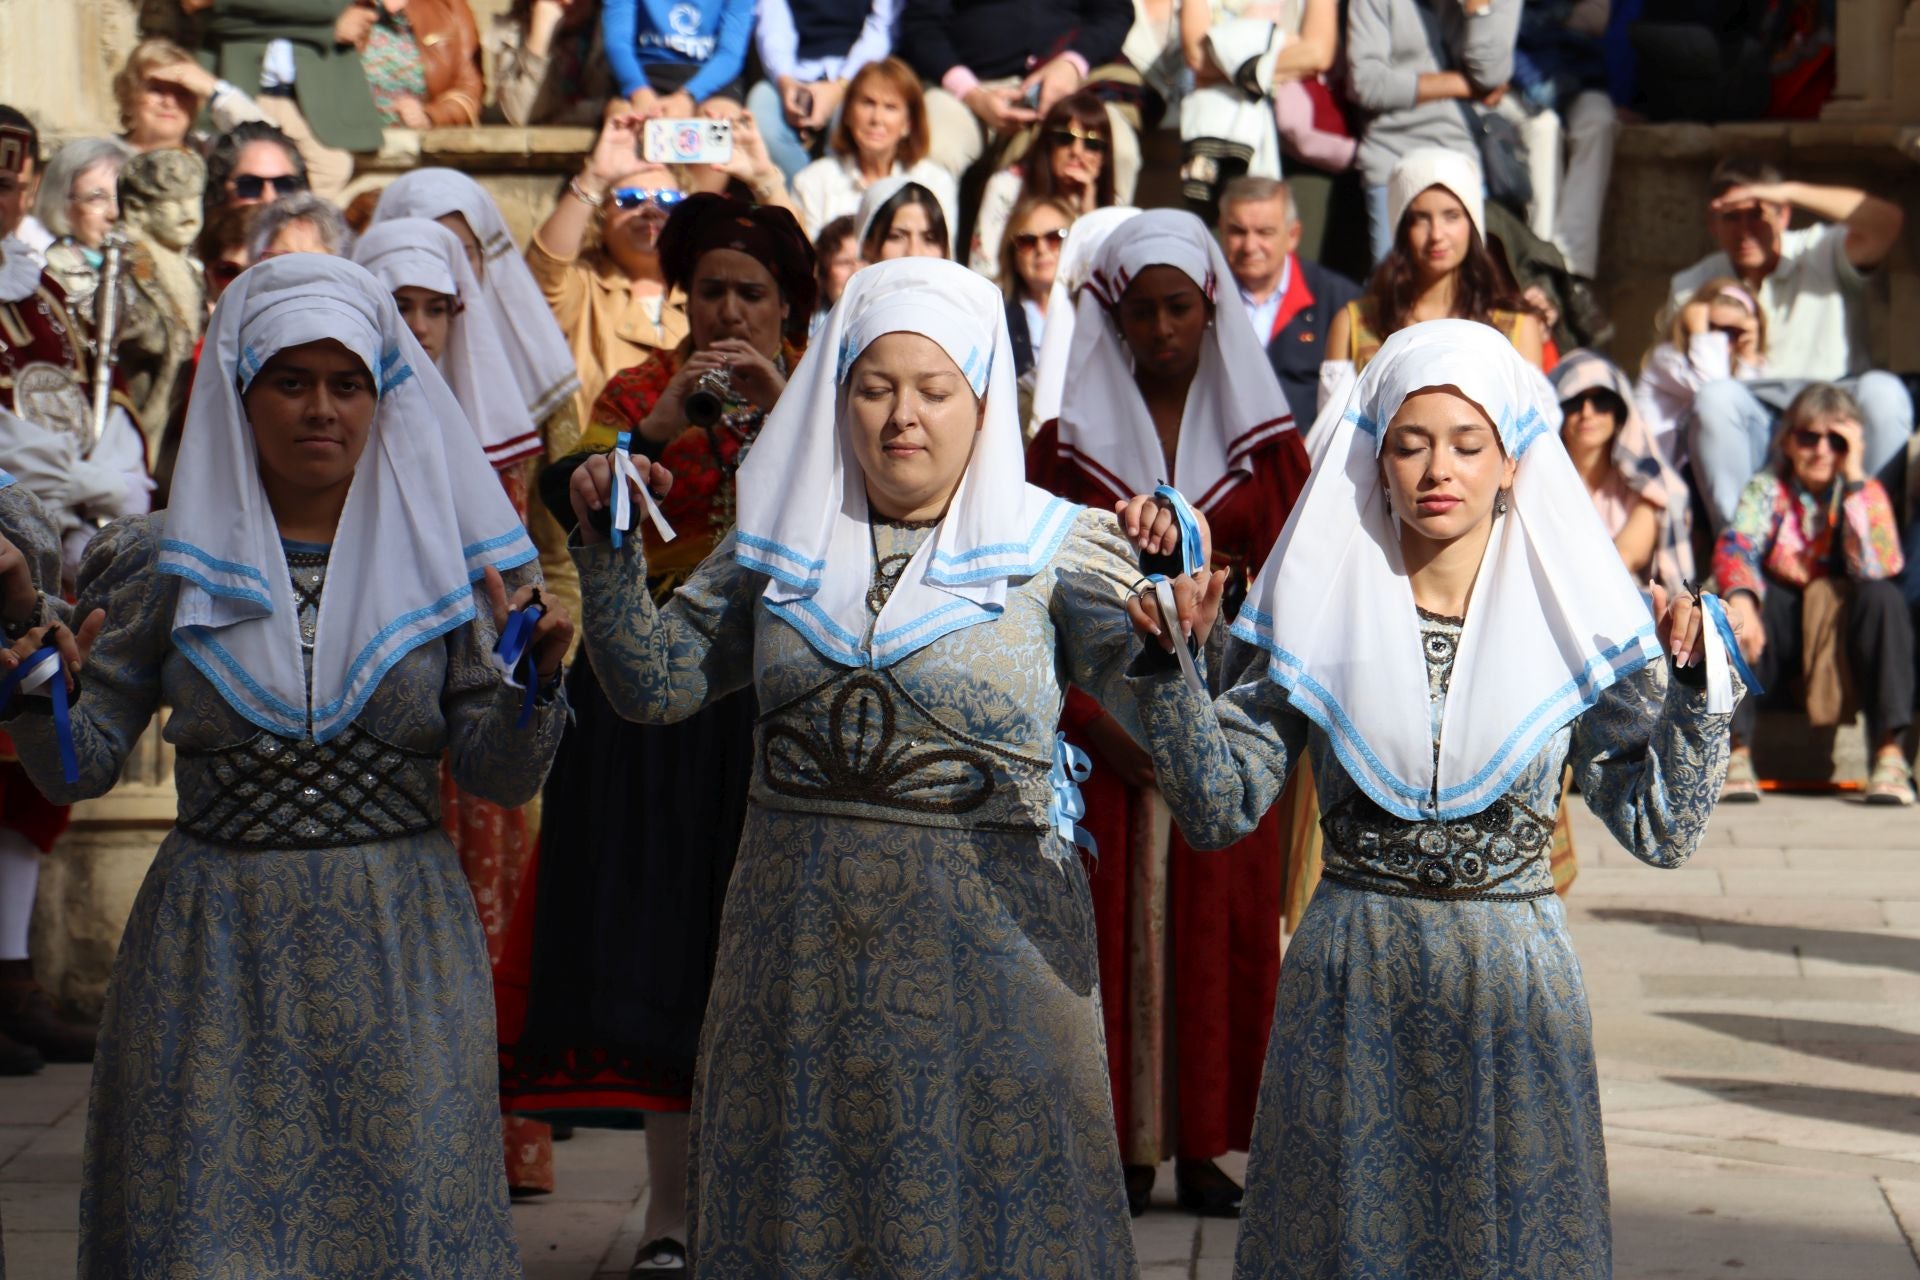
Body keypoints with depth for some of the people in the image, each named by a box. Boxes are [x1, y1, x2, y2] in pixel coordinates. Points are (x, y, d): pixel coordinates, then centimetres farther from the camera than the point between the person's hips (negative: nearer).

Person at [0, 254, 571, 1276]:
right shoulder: (166, 562, 2)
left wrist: (533, 683, -18)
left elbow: (502, 778, 0)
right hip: (214, 954, 0)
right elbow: (82, 769, 2)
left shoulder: (442, 557, 2)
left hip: (397, 953, 0)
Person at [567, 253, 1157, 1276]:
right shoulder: (782, 540, 8)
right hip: (799, 937, 3)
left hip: (982, 934, -3)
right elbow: (654, 684, 7)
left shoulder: (1055, 548, -2)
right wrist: (609, 543, -4)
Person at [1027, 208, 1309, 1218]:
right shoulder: (1066, 444, 5)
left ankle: (1203, 1147, 6)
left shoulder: (1265, 444, 8)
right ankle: (1123, 1149, 3)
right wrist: (1095, 717, -10)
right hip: (1104, 722, -1)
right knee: (1114, 926, -3)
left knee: (1221, 926, -1)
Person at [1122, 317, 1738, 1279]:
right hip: (1352, 976, 0)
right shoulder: (1317, 609, 0)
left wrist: (1691, 684, -15)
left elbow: (1659, 830, -2)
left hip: (1513, 981, 0)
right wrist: (1170, 666, -15)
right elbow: (1221, 810, -4)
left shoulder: (1574, 618, -1)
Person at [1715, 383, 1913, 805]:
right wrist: (1741, 599, -43)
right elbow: (1734, 548, -20)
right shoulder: (1765, 490, 0)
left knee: (1883, 596, -30)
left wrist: (1853, 477, -20)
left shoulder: (1867, 493, 0)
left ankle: (1890, 755, -34)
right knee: (1736, 604, -30)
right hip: (1778, 631, 0)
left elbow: (1876, 568, -20)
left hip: (1847, 634, 0)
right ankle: (1736, 751, -32)